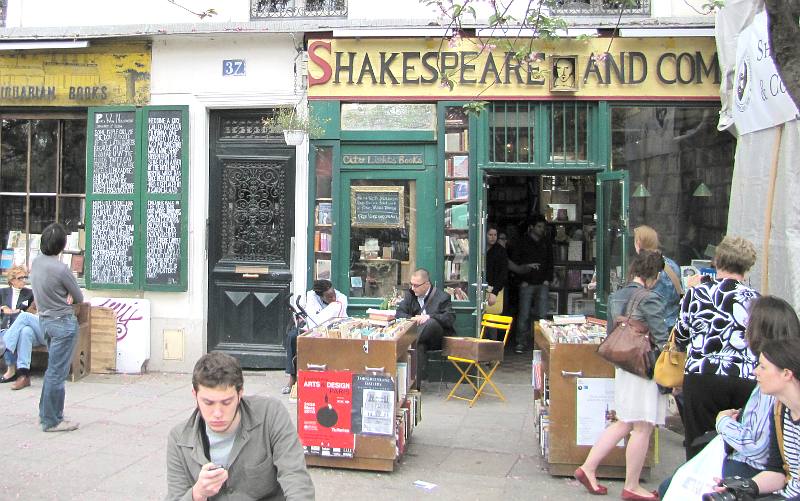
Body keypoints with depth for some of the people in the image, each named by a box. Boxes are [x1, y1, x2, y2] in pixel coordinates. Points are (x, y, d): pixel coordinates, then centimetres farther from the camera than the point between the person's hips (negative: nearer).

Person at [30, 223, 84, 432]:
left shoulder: (36, 261, 1)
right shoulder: (61, 269, -22)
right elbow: (79, 298, -9)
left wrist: (64, 295, 0)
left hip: (45, 319, 8)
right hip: (63, 322, -8)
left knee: (53, 369, 20)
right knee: (57, 373, 0)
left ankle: (45, 413, 29)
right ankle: (52, 421, 7)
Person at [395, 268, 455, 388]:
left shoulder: (442, 297, -2)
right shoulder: (410, 294, 12)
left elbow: (450, 318, -12)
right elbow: (399, 313, 7)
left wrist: (429, 317, -24)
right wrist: (412, 319, -15)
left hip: (437, 339, -3)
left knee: (431, 322, -36)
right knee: (419, 346, -33)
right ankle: (415, 382, -33)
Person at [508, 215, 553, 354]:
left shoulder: (546, 243, 14)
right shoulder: (522, 242, 3)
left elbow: (550, 263, 17)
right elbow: (513, 263, 1)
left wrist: (547, 280, 5)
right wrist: (523, 278, -6)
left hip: (542, 284, 3)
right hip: (527, 284, -3)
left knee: (542, 314, -1)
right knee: (524, 314, -3)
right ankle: (522, 342, 4)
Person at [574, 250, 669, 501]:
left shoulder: (615, 297, 7)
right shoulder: (649, 299, -15)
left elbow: (610, 332, 14)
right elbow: (662, 339, -14)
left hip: (622, 366, 8)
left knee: (623, 424, 17)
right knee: (642, 428, 3)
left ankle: (588, 468, 16)